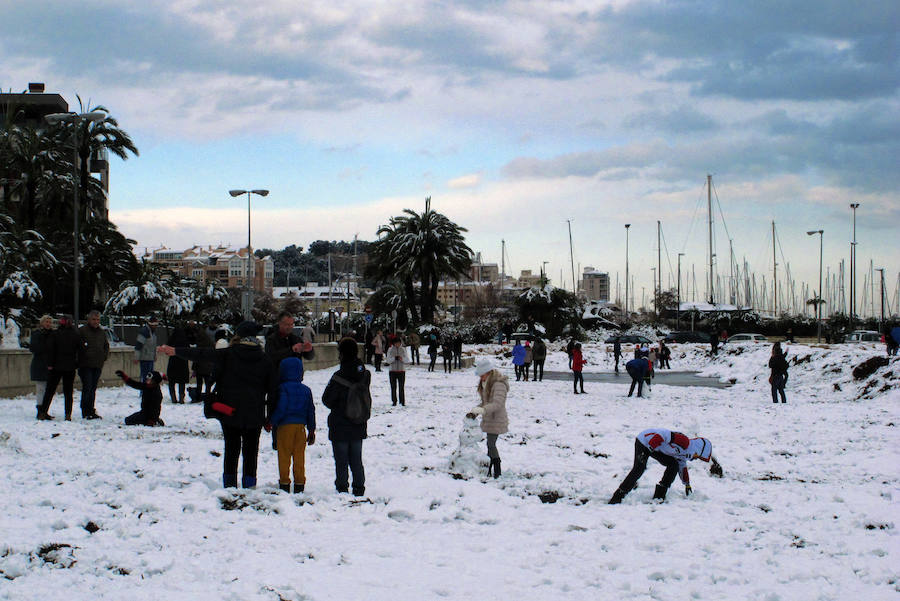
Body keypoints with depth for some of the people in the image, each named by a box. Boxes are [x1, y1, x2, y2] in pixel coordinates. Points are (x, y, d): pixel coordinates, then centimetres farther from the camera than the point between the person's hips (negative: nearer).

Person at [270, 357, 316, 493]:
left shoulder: (283, 388, -8)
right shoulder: (306, 390, 9)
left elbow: (281, 409, -15)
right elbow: (311, 411, 11)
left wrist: (272, 422, -3)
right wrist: (311, 430, 17)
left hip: (285, 426, -4)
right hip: (301, 426, 4)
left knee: (284, 456, 4)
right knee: (300, 457, 8)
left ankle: (284, 483, 6)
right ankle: (299, 484, 10)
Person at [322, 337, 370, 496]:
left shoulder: (339, 376, -20)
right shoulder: (365, 374, -1)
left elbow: (327, 399, -11)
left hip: (340, 427, -5)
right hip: (358, 427, 5)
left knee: (341, 461, 4)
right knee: (356, 460, 14)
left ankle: (342, 489, 7)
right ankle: (359, 489, 15)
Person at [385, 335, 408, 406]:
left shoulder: (403, 350, 5)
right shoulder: (390, 350, 3)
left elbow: (407, 360, 1)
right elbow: (388, 360, -5)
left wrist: (402, 358, -21)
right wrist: (395, 358, -24)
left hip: (401, 370, 0)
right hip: (392, 371, 0)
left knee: (402, 387, -4)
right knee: (393, 387, 1)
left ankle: (402, 401, 0)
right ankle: (394, 401, 8)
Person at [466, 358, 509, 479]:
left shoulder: (499, 384, -19)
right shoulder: (486, 383, 13)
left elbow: (497, 403, -30)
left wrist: (482, 410, -41)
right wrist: (475, 411, 3)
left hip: (497, 421, -9)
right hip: (489, 420, 9)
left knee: (491, 444, -11)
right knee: (490, 445, 11)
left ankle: (497, 472, -6)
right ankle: (490, 470, 17)